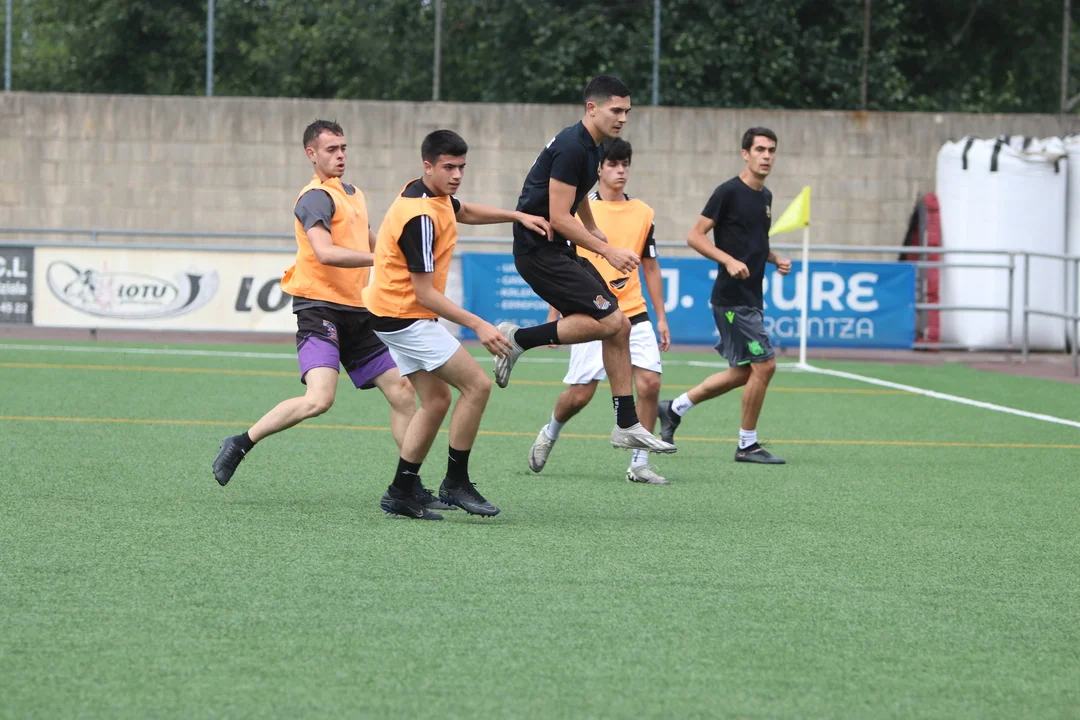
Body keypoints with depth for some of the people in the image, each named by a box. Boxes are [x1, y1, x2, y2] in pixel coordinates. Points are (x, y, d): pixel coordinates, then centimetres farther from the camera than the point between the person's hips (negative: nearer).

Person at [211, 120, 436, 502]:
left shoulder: (352, 194, 19)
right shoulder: (316, 197, -10)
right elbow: (325, 252, -25)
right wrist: (381, 257, -24)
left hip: (356, 312, 9)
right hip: (320, 308, -9)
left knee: (401, 391, 4)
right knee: (319, 398, -24)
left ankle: (411, 485, 12)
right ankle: (240, 445, -8)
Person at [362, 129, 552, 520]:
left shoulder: (432, 194, 5)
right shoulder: (420, 217, -25)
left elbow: (464, 211, 30)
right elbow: (424, 292, -25)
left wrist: (519, 216, 18)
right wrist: (478, 325, -26)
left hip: (397, 315, 10)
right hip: (407, 316, -10)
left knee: (436, 401, 12)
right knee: (477, 385, -9)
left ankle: (400, 493, 14)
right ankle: (456, 483, -3)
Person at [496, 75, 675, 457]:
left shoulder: (589, 148, 15)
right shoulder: (572, 147, -16)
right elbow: (559, 218, -20)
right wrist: (608, 251, -15)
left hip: (559, 250, 10)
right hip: (539, 250, -10)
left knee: (619, 326, 5)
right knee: (609, 321, -19)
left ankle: (627, 425, 8)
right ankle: (519, 339, -8)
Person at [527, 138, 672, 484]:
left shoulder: (643, 213, 8)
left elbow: (650, 267, 15)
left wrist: (661, 318, 12)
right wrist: (554, 316, -1)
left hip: (633, 314, 3)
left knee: (650, 383, -12)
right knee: (580, 393, -2)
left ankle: (639, 464, -2)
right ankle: (550, 434, 30)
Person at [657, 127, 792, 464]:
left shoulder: (765, 196, 14)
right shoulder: (729, 192, -11)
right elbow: (695, 236, -13)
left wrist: (775, 259, 8)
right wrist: (729, 260, -25)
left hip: (751, 299, 9)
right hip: (732, 298, -9)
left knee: (743, 373, 12)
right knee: (764, 364, -11)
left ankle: (674, 408, 24)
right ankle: (747, 445, 0)